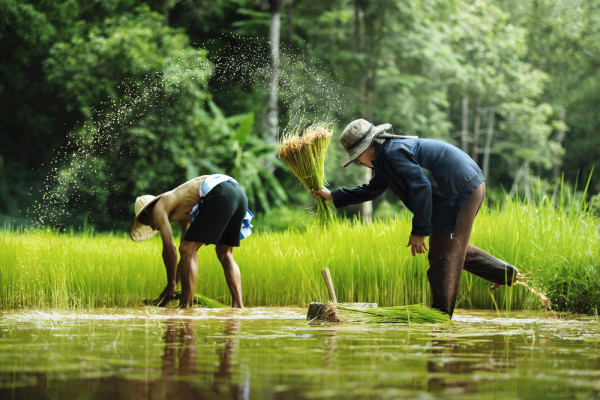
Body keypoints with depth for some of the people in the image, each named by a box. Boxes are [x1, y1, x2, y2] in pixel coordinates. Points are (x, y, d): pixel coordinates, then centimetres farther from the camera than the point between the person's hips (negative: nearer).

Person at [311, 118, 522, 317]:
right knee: (453, 247, 25)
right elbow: (371, 190, 30)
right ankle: (506, 273, 29)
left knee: (443, 256, -4)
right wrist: (332, 196, 25)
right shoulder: (385, 159, 17)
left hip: (460, 193, -11)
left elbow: (421, 187, -22)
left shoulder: (393, 153, -16)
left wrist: (419, 231, -19)